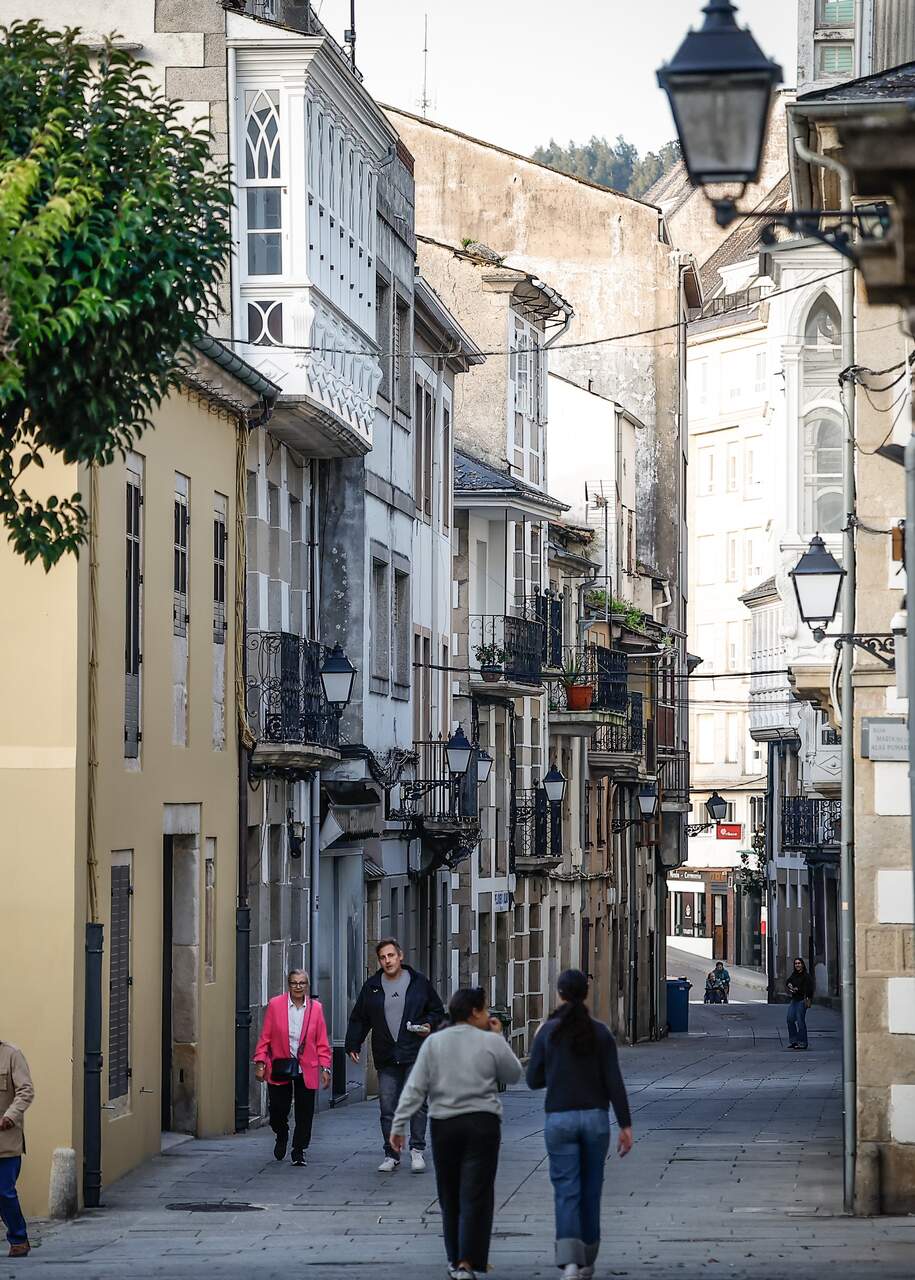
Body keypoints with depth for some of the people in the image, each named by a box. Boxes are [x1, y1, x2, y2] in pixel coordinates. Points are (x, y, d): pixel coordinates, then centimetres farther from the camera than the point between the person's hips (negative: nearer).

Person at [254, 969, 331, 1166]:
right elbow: (265, 1037, 2)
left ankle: (299, 1152, 14)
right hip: (280, 1068, -1)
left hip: (306, 1069, 1)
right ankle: (282, 1136, 34)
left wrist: (325, 1068, -1)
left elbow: (322, 1042, 5)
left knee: (304, 1113, 0)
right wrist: (260, 1062, -5)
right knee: (277, 1110, 2)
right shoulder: (275, 1005, 0)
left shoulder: (315, 1008, 4)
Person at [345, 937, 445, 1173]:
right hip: (386, 1058, 2)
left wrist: (429, 1025, -6)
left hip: (415, 1056, -2)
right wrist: (353, 1045, 9)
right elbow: (359, 1019, 15)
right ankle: (391, 1155, 10)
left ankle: (417, 1150, 4)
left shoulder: (419, 983, 3)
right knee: (387, 1108, 3)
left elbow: (438, 1011, 13)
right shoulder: (372, 987, 9)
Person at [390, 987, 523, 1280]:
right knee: (475, 1196, -4)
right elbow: (514, 1075, 12)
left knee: (450, 1197, 14)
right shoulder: (491, 1042, -2)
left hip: (444, 1126, 2)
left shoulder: (433, 1043, 3)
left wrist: (399, 1124, 0)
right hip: (482, 1124, -2)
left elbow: (415, 1088, -2)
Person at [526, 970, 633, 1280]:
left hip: (559, 1120, -1)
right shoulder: (600, 1032, -2)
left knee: (566, 1192, -3)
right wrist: (625, 1125, -3)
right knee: (590, 1190, 16)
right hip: (595, 1117, 1)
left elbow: (534, 1080, 2)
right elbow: (614, 1082, -6)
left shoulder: (547, 1032, -4)